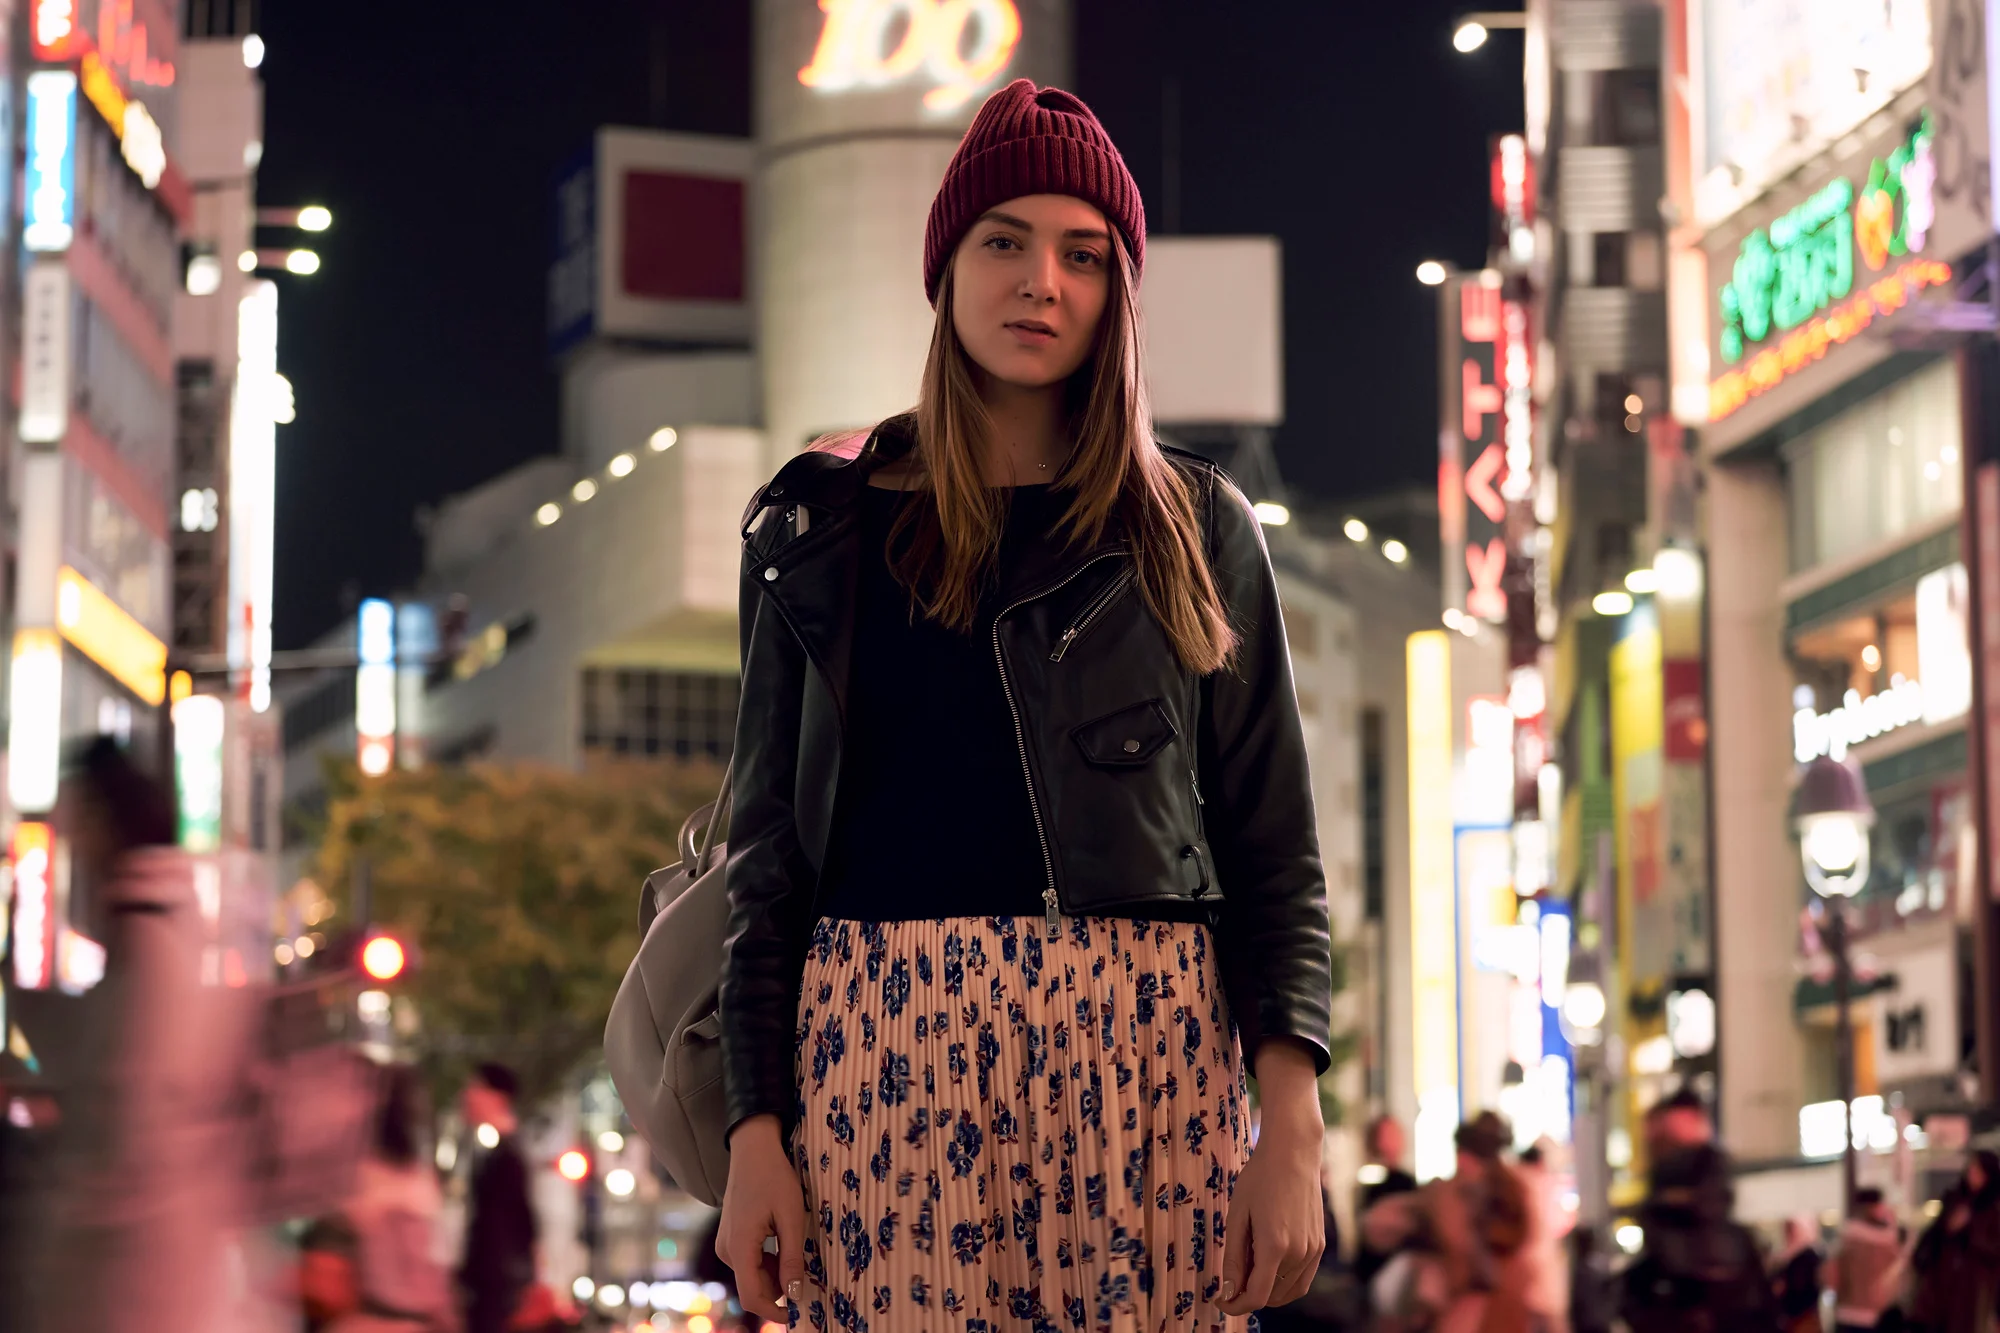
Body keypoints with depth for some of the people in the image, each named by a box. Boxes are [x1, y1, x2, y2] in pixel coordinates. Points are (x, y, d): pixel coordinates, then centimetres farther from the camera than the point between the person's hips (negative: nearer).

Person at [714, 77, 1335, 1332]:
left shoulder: (1196, 532, 11)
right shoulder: (822, 524, 11)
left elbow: (1274, 853, 6)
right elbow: (770, 844, 10)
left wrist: (1291, 1131, -6)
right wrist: (756, 1132, 1)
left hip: (1139, 1049, 0)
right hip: (887, 1043, 0)